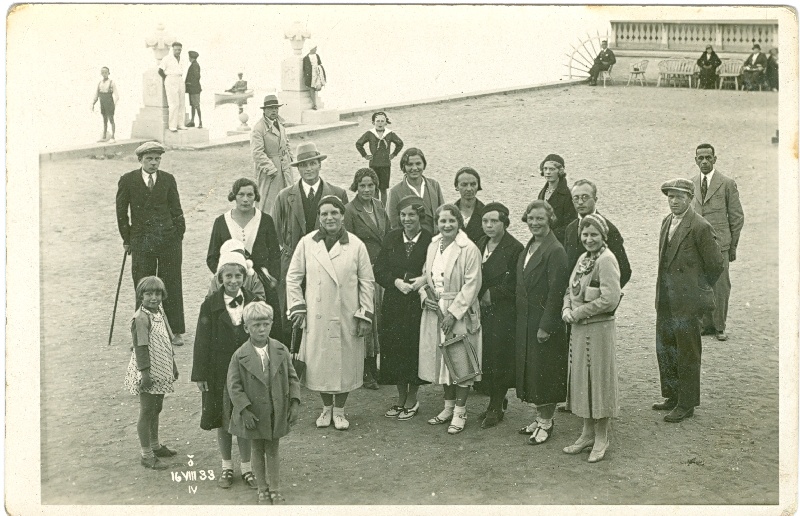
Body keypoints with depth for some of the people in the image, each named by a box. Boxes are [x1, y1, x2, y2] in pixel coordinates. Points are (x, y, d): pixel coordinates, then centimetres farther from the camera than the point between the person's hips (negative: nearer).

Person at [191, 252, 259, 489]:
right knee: (222, 422, 11)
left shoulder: (253, 303, -2)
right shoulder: (210, 306, -7)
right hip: (219, 374, -1)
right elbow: (202, 342, -5)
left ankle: (246, 467, 23)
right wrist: (200, 375, -7)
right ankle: (227, 467, 28)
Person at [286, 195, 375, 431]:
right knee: (319, 362, 8)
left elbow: (367, 281, 2)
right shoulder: (306, 243, 0)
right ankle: (326, 407, 29)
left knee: (345, 363, 7)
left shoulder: (356, 245, -2)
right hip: (316, 316, 1)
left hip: (346, 317, -1)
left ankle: (339, 410, 25)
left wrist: (365, 314, -2)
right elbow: (293, 277, 6)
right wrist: (297, 307, 0)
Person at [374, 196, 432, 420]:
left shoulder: (430, 240, -6)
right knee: (394, 349, 7)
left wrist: (425, 279, -20)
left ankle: (411, 400, 20)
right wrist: (396, 281, -13)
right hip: (394, 304, 3)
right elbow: (379, 270, 3)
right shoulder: (391, 238, 4)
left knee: (415, 349, 2)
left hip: (419, 303, -3)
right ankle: (401, 398, 24)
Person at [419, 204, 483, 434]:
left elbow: (472, 284, -15)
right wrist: (425, 296, -3)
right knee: (441, 359, 13)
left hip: (460, 313, -6)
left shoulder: (469, 249, -12)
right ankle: (448, 407, 27)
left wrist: (453, 312, -18)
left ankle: (460, 412, 10)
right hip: (435, 311, 7)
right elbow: (425, 275, 17)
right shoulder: (433, 246, 9)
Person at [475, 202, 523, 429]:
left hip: (503, 314, -6)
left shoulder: (515, 249, -11)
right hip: (483, 311, 6)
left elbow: (514, 286, -13)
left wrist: (491, 295, -12)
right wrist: (479, 296, 4)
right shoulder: (480, 244, 11)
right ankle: (497, 401, 26)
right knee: (485, 357, 8)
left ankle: (496, 408, 14)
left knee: (498, 357, -1)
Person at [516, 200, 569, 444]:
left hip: (545, 320, -8)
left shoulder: (555, 251, -15)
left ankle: (546, 422, 13)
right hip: (526, 319, 8)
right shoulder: (528, 248, 11)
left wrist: (546, 325, -19)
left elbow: (556, 291, -18)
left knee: (544, 371, 0)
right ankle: (541, 417, 26)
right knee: (530, 368, 14)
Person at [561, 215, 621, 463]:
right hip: (579, 329, 8)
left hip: (599, 328, -8)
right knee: (581, 379, 14)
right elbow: (571, 290, 18)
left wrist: (578, 313, -15)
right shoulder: (583, 258, 12)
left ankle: (601, 439, 13)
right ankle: (588, 434, 26)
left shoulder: (606, 260, -14)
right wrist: (566, 309, -2)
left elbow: (610, 299, -20)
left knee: (599, 380, 1)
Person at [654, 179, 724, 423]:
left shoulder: (700, 227, -15)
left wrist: (699, 289, 2)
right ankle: (673, 396, 31)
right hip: (665, 300, 8)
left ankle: (686, 404, 15)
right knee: (665, 349, 16)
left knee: (687, 353, 3)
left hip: (687, 301, -8)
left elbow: (715, 264, -9)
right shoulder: (667, 222, 10)